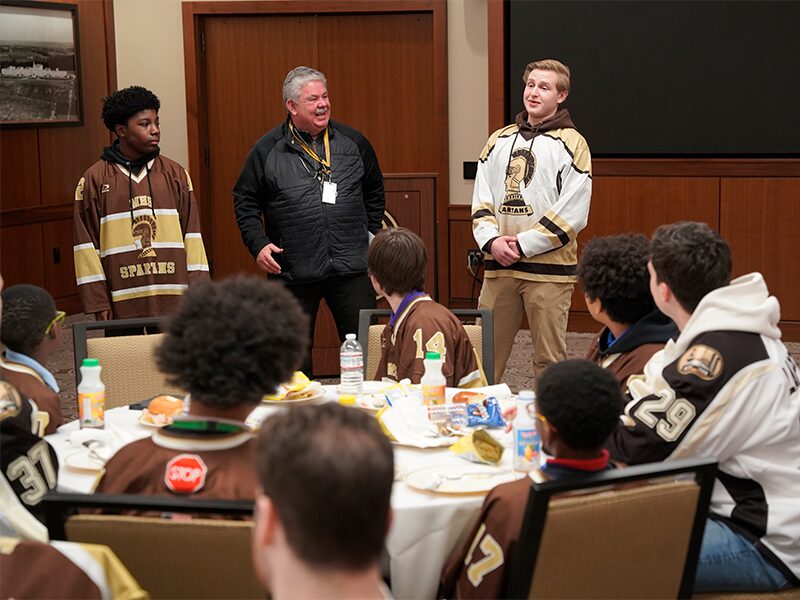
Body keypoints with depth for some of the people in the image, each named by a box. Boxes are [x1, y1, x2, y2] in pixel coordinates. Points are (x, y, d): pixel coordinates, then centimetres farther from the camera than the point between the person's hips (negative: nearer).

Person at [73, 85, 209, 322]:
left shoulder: (175, 174, 9)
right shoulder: (94, 180, 2)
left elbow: (192, 236, 9)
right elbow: (87, 246, 2)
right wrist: (98, 303, -3)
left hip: (175, 302, 2)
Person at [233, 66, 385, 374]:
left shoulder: (353, 142, 8)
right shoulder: (267, 150, 1)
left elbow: (374, 190, 21)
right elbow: (245, 201, 7)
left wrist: (370, 233, 14)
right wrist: (258, 244, -5)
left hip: (352, 267, 1)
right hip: (293, 272, -1)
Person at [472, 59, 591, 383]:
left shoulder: (571, 143, -1)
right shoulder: (499, 141, 14)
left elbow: (572, 211, -10)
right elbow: (481, 199, 11)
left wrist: (523, 245, -12)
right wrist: (492, 240, -7)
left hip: (548, 269, -4)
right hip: (498, 266, 5)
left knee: (549, 359, 3)